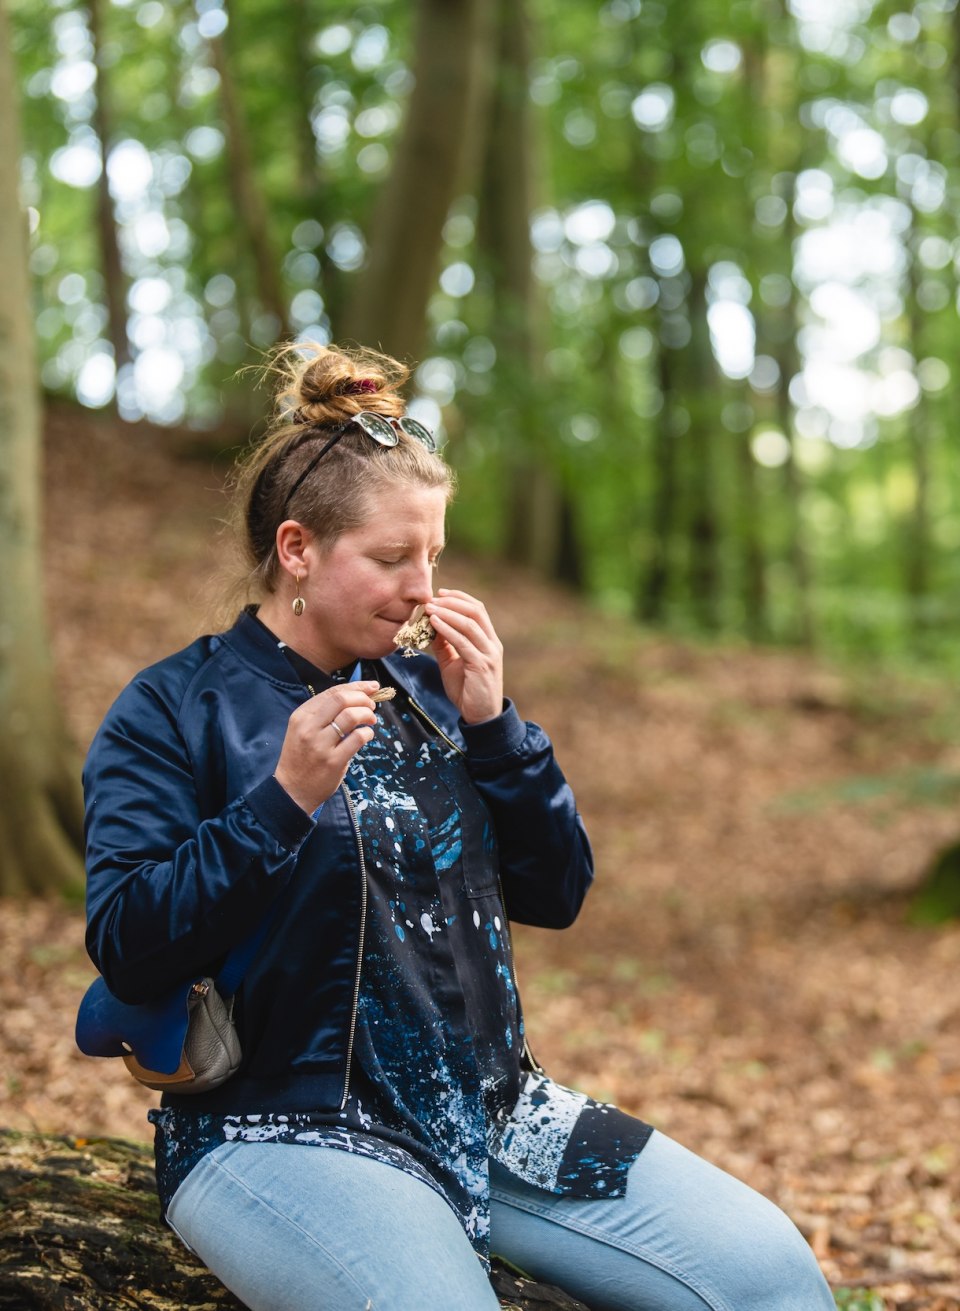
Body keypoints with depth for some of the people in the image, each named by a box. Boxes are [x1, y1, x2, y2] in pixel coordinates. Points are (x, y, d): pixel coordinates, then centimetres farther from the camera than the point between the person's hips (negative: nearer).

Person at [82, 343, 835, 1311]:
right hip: (280, 1124, -5)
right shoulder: (171, 712, -2)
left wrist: (491, 724, -2)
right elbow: (126, 950, -13)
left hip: (490, 1107, 5)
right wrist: (284, 799, -22)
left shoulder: (423, 687, 13)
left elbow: (556, 895, 11)